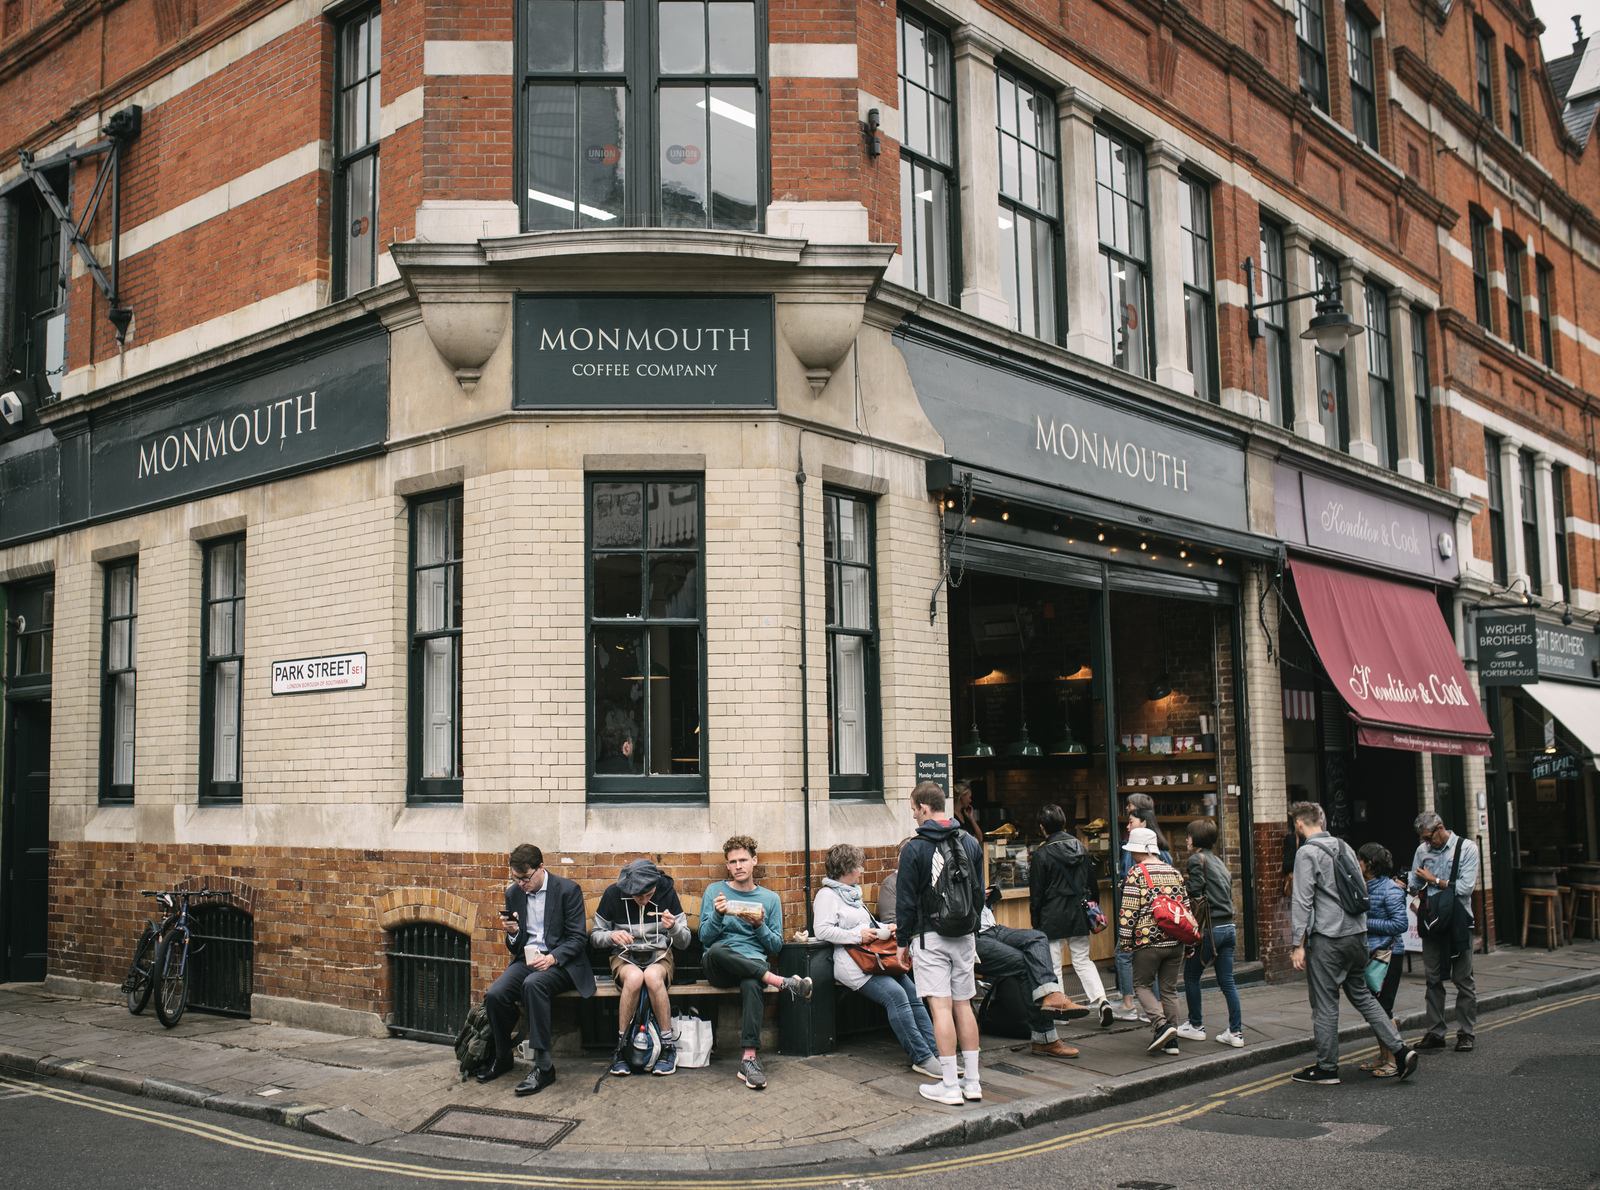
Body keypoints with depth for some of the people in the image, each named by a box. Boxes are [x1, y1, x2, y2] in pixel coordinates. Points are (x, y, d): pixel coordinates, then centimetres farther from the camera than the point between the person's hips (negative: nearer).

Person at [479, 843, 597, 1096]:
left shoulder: (568, 890, -6)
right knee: (494, 995, -24)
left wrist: (551, 958, -24)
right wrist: (512, 933, -7)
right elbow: (514, 946, 17)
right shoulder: (513, 893, 9)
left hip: (560, 961, -5)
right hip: (527, 958, 5)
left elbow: (578, 938, -8)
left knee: (533, 984, -37)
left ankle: (543, 1065, -31)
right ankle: (502, 1058, 1)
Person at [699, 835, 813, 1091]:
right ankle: (782, 982, -32)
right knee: (716, 951, -38)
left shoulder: (770, 898, 15)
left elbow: (776, 946, 11)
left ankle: (749, 1058, -43)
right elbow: (705, 937, 4)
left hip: (754, 964, 0)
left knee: (751, 984, -38)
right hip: (718, 967, 0)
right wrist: (718, 915, -14)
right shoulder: (714, 891, 12)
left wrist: (760, 925, -7)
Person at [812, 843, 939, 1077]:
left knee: (914, 994, -8)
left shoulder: (852, 893, 26)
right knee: (895, 995, -26)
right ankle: (921, 1058, -26)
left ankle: (934, 1051, -12)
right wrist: (857, 935, -16)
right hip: (854, 964, -10)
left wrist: (885, 928, 18)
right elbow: (822, 931, -15)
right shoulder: (827, 895, -3)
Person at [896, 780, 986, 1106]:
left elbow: (906, 900, -7)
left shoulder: (915, 848, -10)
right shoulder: (970, 843, 7)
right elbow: (979, 893, 14)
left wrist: (903, 940, 3)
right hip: (965, 937, 6)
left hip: (930, 936, -5)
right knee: (963, 1005, 11)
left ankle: (949, 1086, -3)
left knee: (940, 1006, -5)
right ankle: (972, 1082, 14)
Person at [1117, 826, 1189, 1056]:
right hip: (1175, 942, 6)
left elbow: (1128, 910, -11)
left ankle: (1161, 1024, -12)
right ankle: (1171, 1040, 12)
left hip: (1148, 942, -6)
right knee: (1169, 989, 12)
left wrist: (1124, 941, -4)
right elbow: (1186, 906, 13)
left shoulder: (1136, 873, -8)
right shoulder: (1173, 872, 10)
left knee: (1142, 985, 8)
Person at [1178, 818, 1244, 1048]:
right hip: (1229, 926, 7)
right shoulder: (1220, 863, 16)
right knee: (1227, 981, 8)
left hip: (1209, 928, -7)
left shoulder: (1196, 860, -8)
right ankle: (1236, 1032, 6)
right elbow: (1228, 896, 16)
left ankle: (1195, 1026, 17)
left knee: (1191, 977, 9)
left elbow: (1194, 897, -13)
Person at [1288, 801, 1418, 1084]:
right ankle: (1399, 1049, 8)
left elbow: (1302, 901, -15)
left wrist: (1298, 944, -13)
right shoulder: (1343, 847, 12)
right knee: (1361, 995, 17)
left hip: (1327, 937, -7)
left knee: (1324, 1005, 2)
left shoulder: (1307, 853, -11)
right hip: (1357, 933, 8)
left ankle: (1327, 1068, 10)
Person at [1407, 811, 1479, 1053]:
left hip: (1457, 921, -4)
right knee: (1433, 978, 7)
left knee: (1463, 978, 2)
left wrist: (1434, 880, -9)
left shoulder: (1466, 848, -6)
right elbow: (1414, 885, 12)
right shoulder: (1422, 850, 7)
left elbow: (1465, 887, -14)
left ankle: (1467, 1033, 10)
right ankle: (1435, 1033, 14)